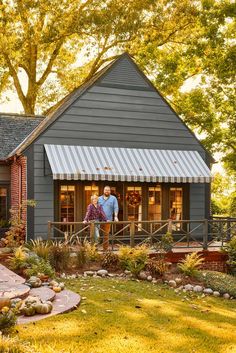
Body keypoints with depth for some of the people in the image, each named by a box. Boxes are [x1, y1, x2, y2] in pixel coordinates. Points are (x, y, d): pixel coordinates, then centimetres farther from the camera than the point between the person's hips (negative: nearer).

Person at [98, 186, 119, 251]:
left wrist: (115, 216, -13)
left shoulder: (113, 198, 7)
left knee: (106, 235, 0)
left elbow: (116, 208, 0)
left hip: (107, 220, -2)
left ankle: (105, 249, 7)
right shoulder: (99, 198, 14)